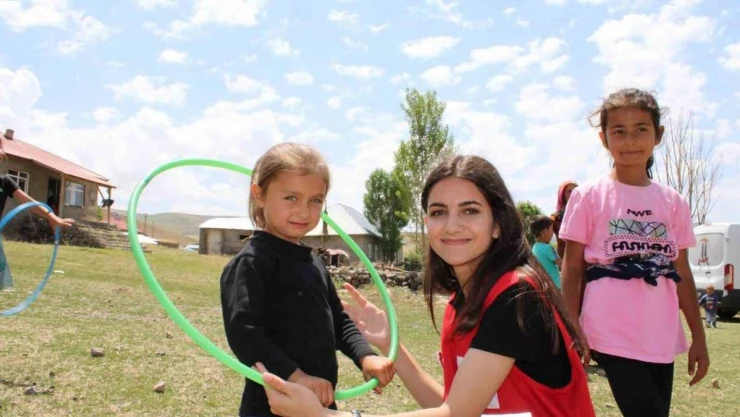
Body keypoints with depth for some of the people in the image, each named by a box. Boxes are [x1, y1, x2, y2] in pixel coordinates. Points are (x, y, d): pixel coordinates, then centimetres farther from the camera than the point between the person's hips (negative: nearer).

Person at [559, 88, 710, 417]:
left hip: (662, 339, 5)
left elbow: (682, 273, 12)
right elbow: (572, 269, -2)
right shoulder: (588, 197, -3)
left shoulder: (673, 202, 8)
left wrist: (698, 337, 10)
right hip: (613, 337, -4)